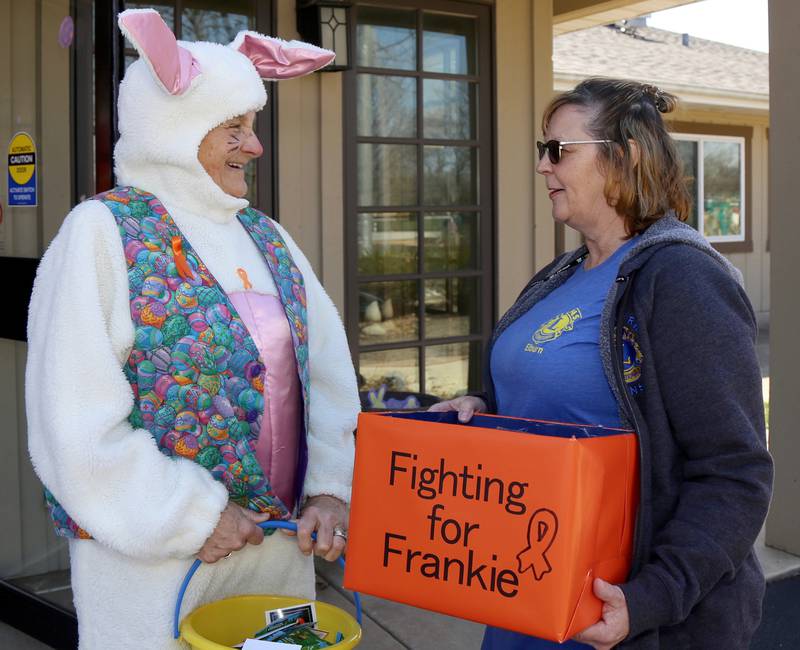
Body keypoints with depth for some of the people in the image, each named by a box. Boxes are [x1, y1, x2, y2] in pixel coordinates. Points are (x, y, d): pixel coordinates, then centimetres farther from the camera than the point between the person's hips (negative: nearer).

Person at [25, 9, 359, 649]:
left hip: (280, 548, 6)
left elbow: (330, 373, 4)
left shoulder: (266, 236, 8)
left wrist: (331, 488, -9)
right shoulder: (102, 233, -10)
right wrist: (195, 517, -13)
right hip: (153, 559, -5)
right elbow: (78, 430, -15)